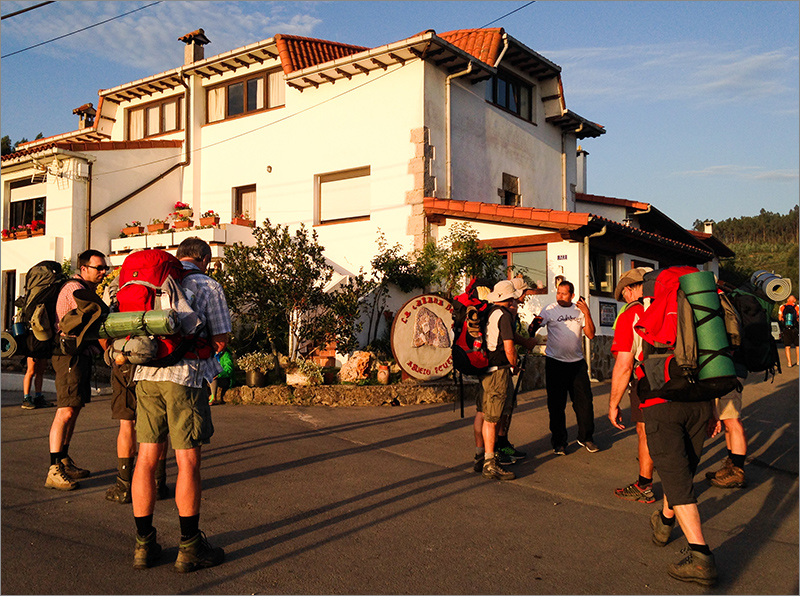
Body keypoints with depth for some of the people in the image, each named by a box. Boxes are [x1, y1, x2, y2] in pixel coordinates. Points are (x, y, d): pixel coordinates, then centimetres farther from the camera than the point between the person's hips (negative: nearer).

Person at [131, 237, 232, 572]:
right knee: (188, 460, 0)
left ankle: (144, 545, 16)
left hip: (146, 374, 5)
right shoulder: (208, 286, 2)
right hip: (186, 375, -5)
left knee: (146, 457, 9)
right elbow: (221, 339, -1)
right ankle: (190, 548, 8)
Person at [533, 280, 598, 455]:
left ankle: (586, 438, 21)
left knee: (584, 402, 4)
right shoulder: (550, 310, -2)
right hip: (555, 362, -3)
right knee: (556, 405, 2)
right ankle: (559, 442, 13)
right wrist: (536, 323, -34)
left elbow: (591, 334, 3)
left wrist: (587, 313, -8)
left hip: (577, 362, 3)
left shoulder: (579, 310, 7)